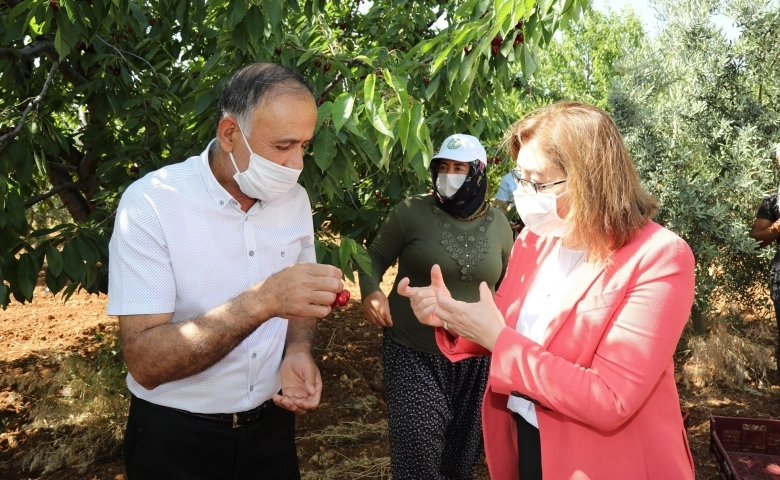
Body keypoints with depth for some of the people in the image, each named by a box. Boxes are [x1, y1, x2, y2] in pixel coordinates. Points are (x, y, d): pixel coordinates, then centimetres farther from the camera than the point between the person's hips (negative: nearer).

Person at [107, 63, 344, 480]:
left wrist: (297, 352, -13)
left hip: (271, 423, 5)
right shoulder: (151, 202, -20)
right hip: (177, 438, -4)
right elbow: (146, 363, -25)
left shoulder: (295, 200, -4)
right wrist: (260, 302, -35)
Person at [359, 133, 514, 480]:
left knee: (464, 447, 17)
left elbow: (508, 283, 15)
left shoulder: (498, 224, 2)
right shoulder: (412, 212, -8)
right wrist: (371, 291, -18)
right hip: (414, 353, -3)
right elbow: (376, 256, 0)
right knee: (419, 447, -7)